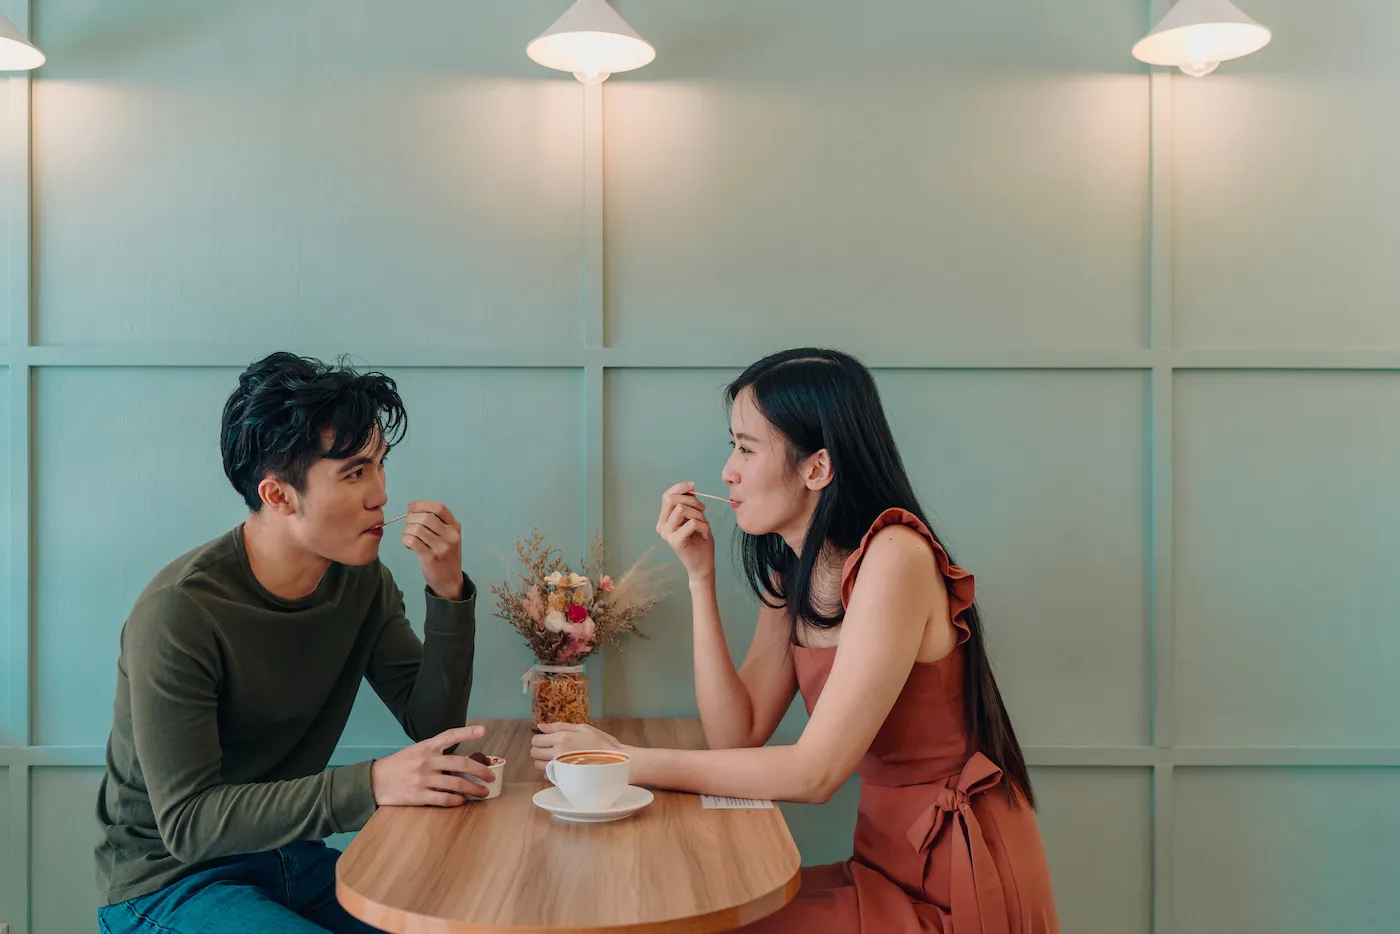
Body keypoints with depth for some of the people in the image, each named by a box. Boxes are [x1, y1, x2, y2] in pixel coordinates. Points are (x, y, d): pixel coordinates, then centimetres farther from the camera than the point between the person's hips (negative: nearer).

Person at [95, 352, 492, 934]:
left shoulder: (361, 580, -4)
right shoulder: (180, 613, -24)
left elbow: (433, 728, -2)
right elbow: (187, 823, -25)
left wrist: (448, 594, -17)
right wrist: (371, 785, -35)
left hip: (291, 860, 6)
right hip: (171, 882, -6)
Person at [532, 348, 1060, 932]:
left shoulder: (895, 556, -21)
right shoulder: (792, 575, 6)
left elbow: (815, 772, -25)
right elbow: (736, 734, -2)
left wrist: (627, 762, -21)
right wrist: (700, 576, -6)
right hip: (889, 864, 7)